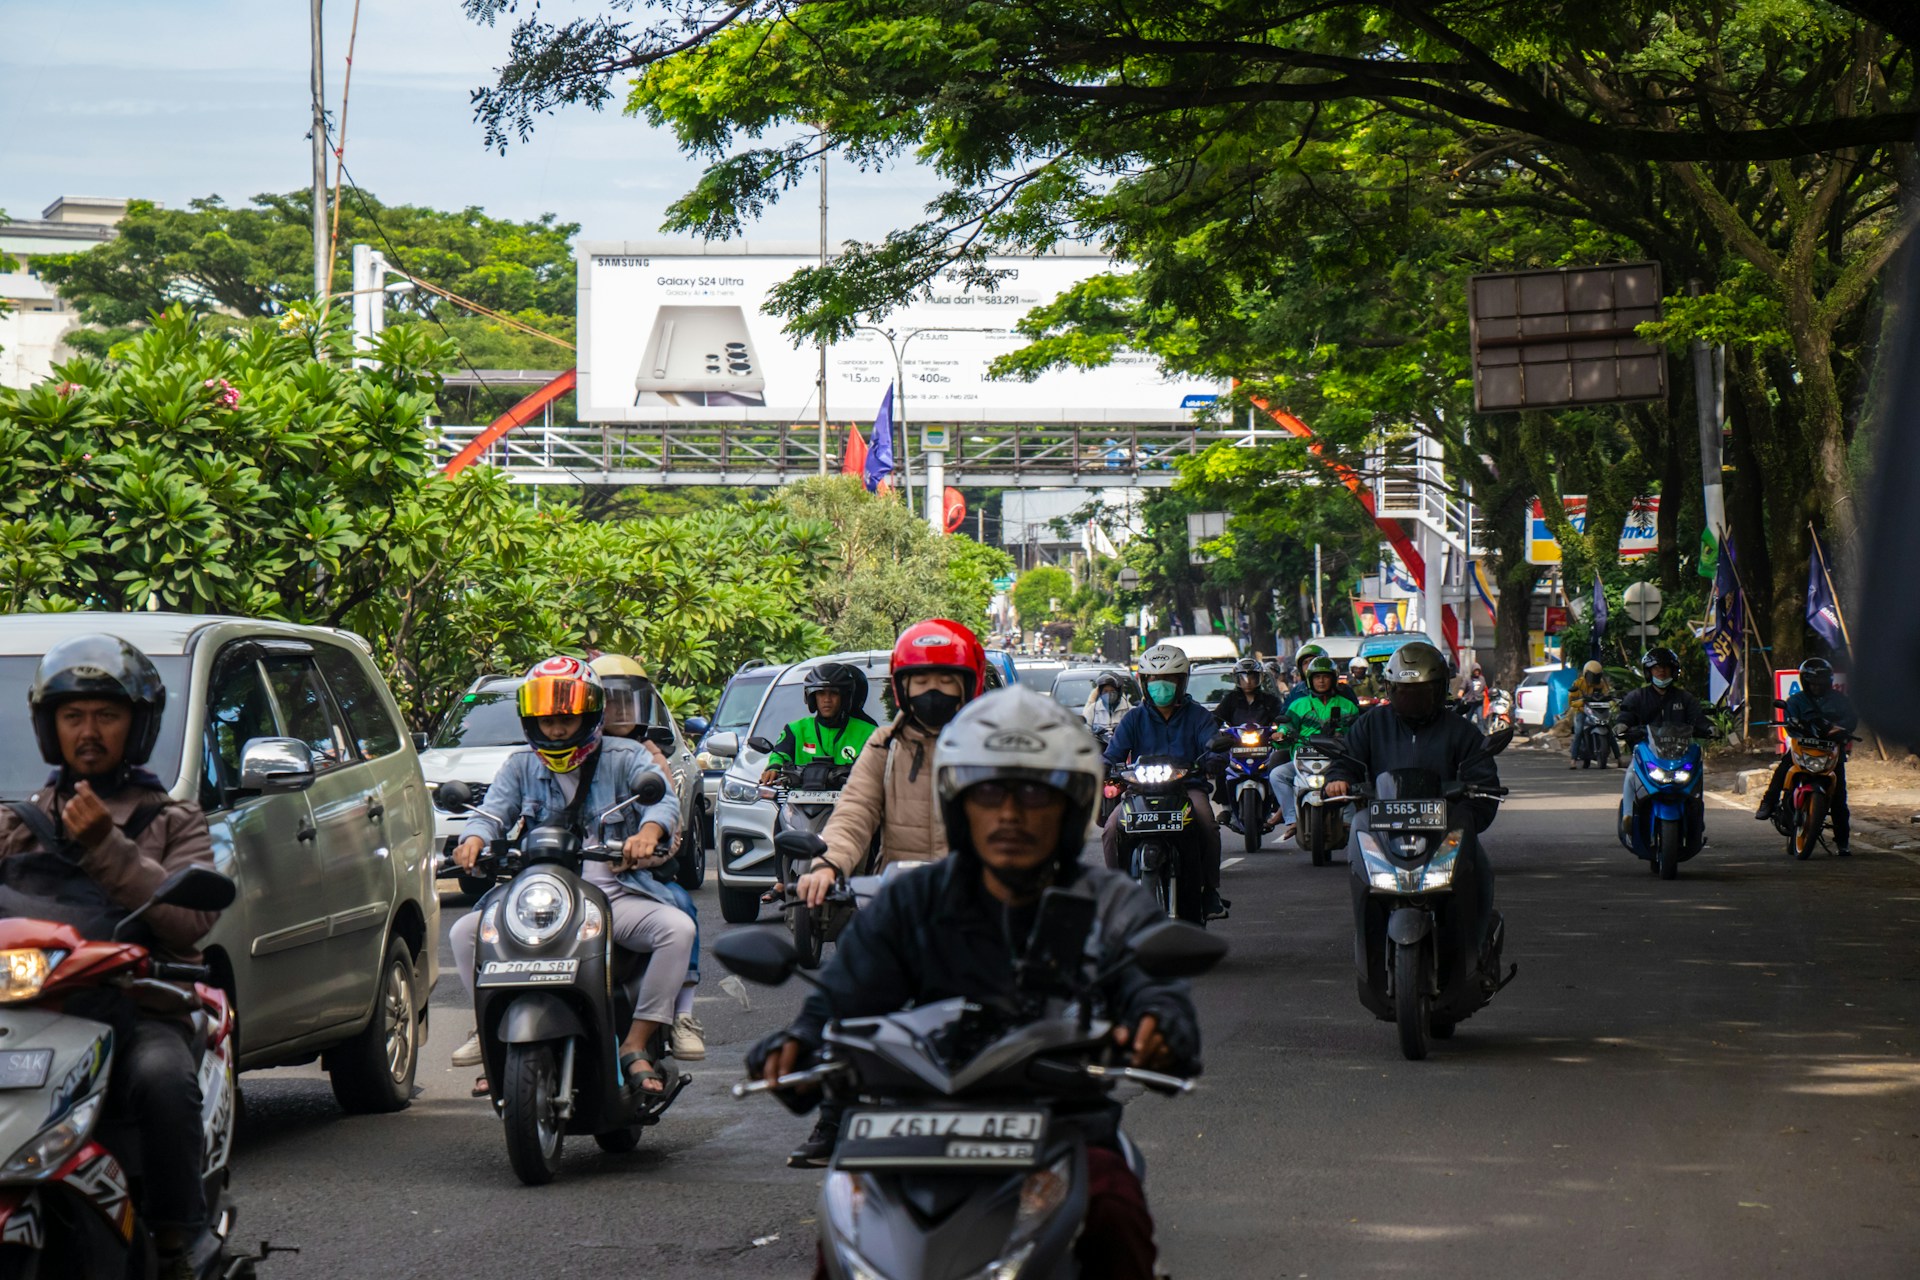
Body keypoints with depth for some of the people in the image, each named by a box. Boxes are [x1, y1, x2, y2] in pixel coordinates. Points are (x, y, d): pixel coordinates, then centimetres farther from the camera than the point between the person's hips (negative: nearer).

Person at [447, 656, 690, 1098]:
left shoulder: (622, 758, 4)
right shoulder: (521, 767, 14)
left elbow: (664, 797, -12)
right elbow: (493, 811, 0)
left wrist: (649, 830, -36)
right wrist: (473, 839, -25)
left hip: (615, 893, -2)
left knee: (678, 929, -30)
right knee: (466, 932, -17)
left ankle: (636, 1044, -23)